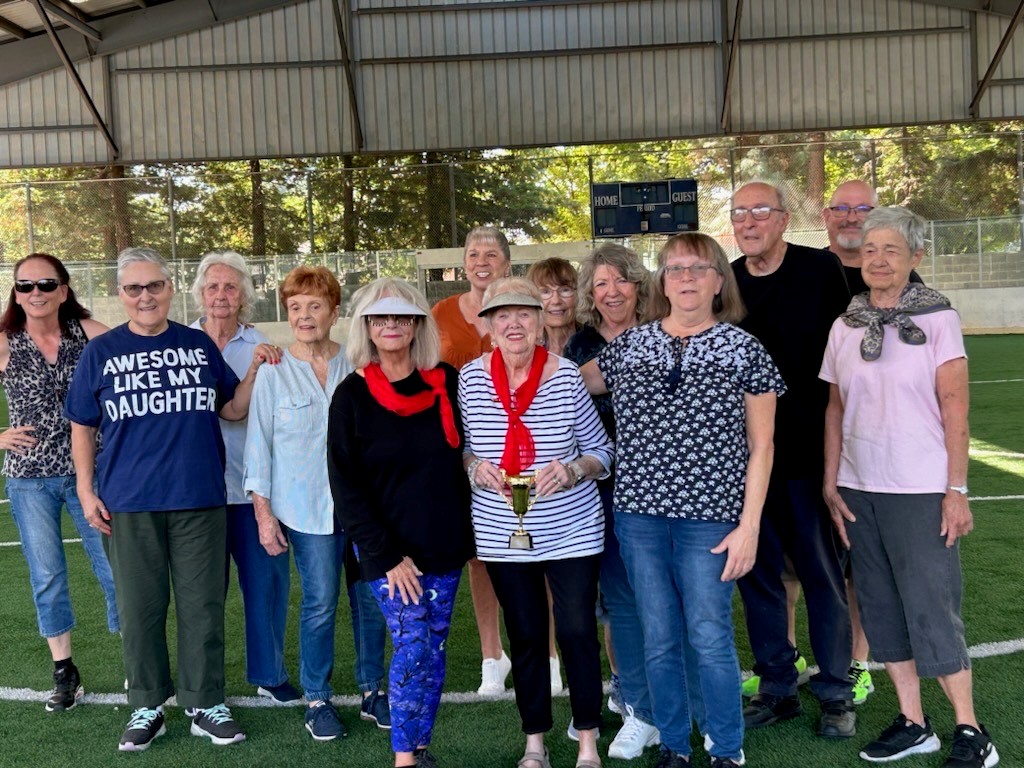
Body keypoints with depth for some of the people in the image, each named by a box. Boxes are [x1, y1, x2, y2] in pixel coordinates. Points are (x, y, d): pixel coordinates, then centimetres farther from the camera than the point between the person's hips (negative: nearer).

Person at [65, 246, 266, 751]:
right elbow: (82, 427, 7)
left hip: (199, 499, 1)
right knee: (139, 607, 8)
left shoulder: (200, 345, 7)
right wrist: (86, 491, 1)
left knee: (202, 605, 7)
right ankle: (147, 707, 24)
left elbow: (232, 410, 10)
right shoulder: (100, 352, 3)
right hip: (128, 503, -1)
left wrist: (255, 370, -5)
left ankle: (205, 703, 21)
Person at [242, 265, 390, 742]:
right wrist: (263, 512, -3)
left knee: (372, 599, 7)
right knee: (320, 604, 0)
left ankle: (372, 690, 24)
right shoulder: (273, 373, -1)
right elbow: (259, 444, 1)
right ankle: (317, 699, 18)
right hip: (307, 507, -2)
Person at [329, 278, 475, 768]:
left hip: (444, 544, 3)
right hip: (388, 550, -3)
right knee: (412, 646, -7)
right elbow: (346, 487, -7)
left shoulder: (446, 383, 2)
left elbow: (465, 455, 11)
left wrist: (466, 532, 4)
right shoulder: (352, 395, -6)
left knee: (434, 648, 8)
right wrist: (387, 554, -12)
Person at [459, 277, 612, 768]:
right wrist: (475, 466, -11)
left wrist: (573, 470, -20)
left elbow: (601, 450, -1)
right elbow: (461, 447, 10)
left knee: (577, 632, 3)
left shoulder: (566, 375, -9)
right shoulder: (470, 378, -4)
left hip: (571, 530, -2)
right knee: (525, 637, 13)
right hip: (502, 534, 2)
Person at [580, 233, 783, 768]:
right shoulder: (627, 346, 6)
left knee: (709, 639, 2)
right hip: (639, 512, 3)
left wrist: (749, 526, -6)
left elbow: (760, 445, -1)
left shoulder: (744, 350, 0)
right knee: (659, 639, 11)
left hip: (710, 516, -2)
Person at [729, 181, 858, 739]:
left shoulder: (821, 271, -4)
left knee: (822, 572, 6)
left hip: (809, 450, -3)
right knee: (758, 573, 11)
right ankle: (777, 688, 25)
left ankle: (835, 692, 20)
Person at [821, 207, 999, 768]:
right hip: (859, 490, 5)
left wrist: (956, 488, -11)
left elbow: (955, 408, -7)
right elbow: (835, 410, 11)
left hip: (920, 490, -5)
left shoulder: (938, 318, -4)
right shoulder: (844, 327, 7)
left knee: (932, 610, -2)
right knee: (882, 610, 10)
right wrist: (831, 484, 6)